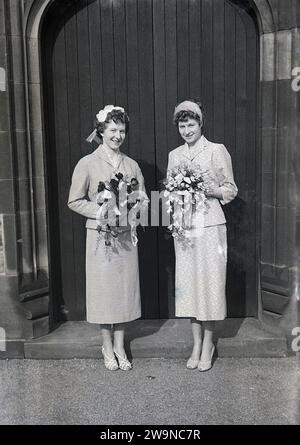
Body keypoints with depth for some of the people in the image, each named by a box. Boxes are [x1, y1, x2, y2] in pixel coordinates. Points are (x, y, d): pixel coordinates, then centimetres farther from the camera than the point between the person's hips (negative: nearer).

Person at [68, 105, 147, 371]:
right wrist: (100, 210, -15)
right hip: (100, 235, -3)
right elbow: (74, 201, -2)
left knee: (125, 288, 7)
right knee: (104, 288, 4)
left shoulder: (131, 165, 6)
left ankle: (120, 347, 22)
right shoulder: (87, 164, -3)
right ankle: (107, 348, 22)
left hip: (125, 235, 3)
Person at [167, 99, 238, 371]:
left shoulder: (217, 151, 0)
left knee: (210, 281, 0)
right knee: (188, 283, 7)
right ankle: (197, 343, 21)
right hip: (183, 226, 4)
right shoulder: (174, 155, 13)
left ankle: (208, 344, 17)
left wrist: (209, 190, -15)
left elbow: (231, 190, 2)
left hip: (210, 226, -4)